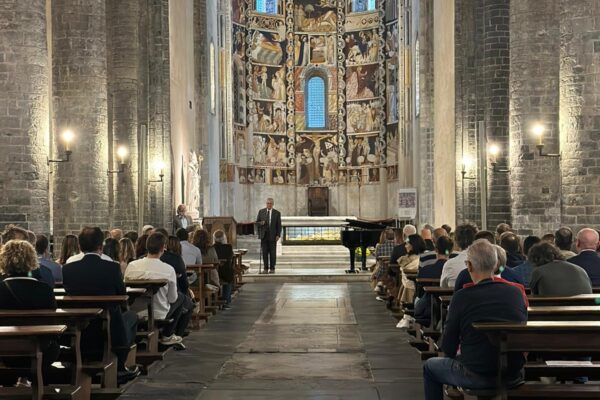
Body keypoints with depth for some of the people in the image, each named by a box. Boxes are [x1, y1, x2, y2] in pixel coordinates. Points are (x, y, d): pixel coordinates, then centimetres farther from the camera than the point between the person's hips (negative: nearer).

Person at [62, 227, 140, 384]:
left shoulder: (68, 268, -9)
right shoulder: (112, 267, -16)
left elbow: (69, 294, 5)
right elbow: (122, 296, -3)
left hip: (78, 336, 3)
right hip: (111, 335, -3)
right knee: (131, 315, 29)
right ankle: (118, 368, 29)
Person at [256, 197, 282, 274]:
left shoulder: (277, 213, 3)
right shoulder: (261, 212, 8)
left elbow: (279, 225, 2)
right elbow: (257, 222, 10)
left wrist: (278, 235, -7)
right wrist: (261, 223, -13)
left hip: (272, 235, -1)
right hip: (264, 235, 2)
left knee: (272, 253, -1)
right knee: (265, 252, 0)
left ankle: (272, 268, 5)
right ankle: (265, 268, 4)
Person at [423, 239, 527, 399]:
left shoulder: (462, 297, -13)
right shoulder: (516, 292, -3)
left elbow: (448, 348, -6)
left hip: (477, 377, -4)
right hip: (513, 377, 5)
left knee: (429, 367, 22)